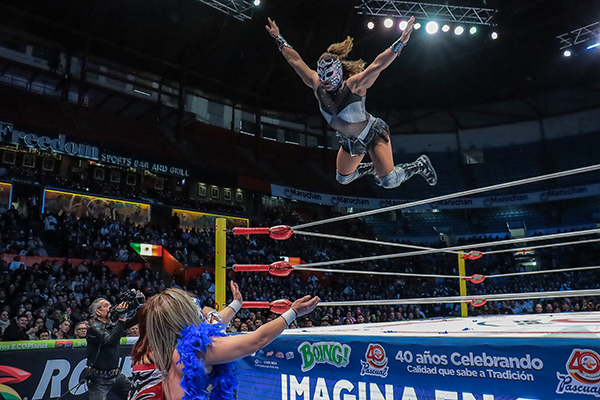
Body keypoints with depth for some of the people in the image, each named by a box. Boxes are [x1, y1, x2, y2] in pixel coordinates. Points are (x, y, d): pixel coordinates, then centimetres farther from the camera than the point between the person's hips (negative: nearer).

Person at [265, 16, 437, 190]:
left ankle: (420, 165, 16)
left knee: (389, 182, -13)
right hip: (350, 143, 7)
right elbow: (295, 60, -8)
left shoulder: (354, 85, -28)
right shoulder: (317, 85, -13)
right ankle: (373, 168, 49)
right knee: (343, 179, 23)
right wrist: (278, 38, -5)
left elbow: (378, 65, -40)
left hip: (373, 134, -6)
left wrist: (401, 42, -50)